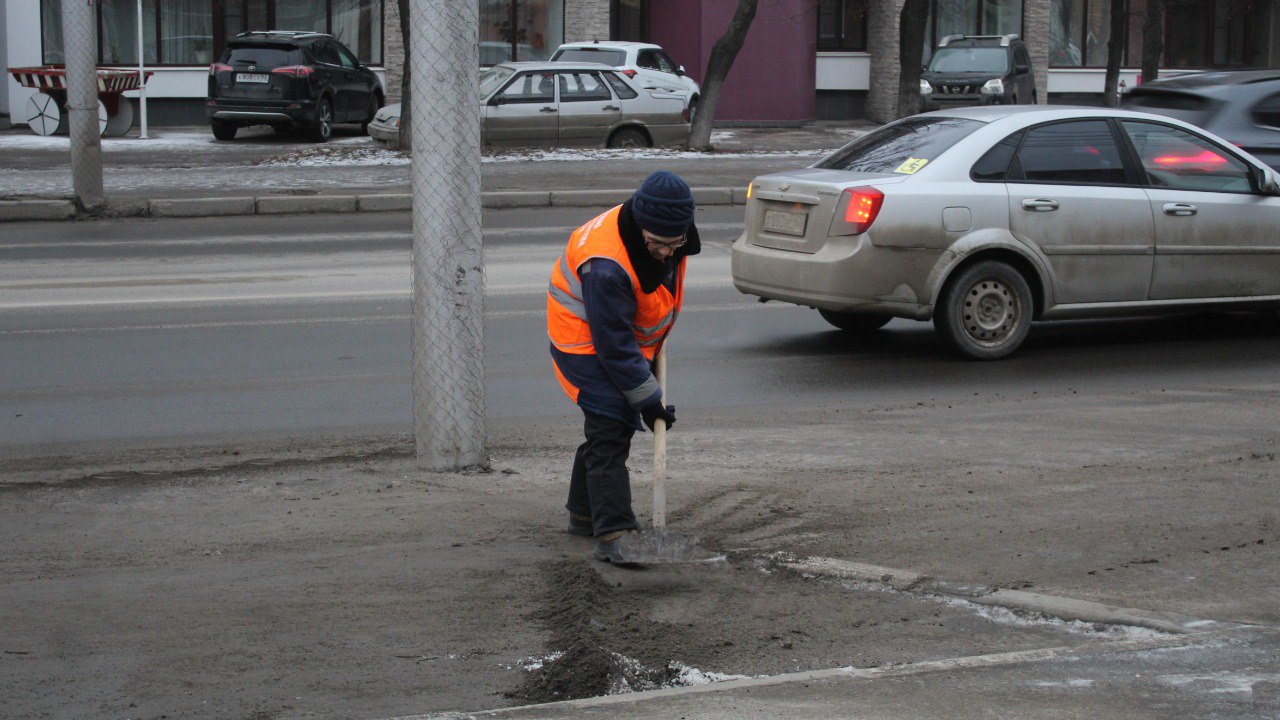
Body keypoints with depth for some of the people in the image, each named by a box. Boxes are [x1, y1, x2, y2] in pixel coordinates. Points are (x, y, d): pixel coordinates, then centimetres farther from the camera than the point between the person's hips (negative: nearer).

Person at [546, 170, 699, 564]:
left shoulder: (667, 236, -12)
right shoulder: (606, 265, -37)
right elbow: (614, 345, -31)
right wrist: (647, 399, -26)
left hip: (630, 337, 9)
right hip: (586, 342, -9)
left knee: (616, 424, 16)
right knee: (610, 430, -17)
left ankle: (584, 513, 32)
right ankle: (612, 534, -20)